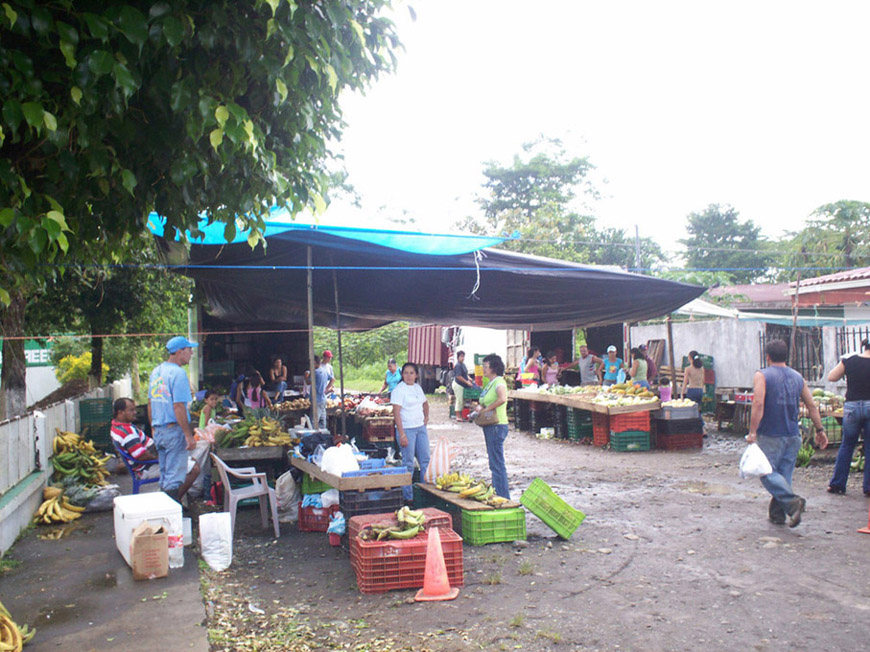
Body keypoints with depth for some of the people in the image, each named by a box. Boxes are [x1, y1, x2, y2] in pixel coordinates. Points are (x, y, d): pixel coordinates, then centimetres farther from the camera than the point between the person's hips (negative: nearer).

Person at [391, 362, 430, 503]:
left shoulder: (418, 388, 11)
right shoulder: (398, 390, -11)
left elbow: (425, 403, 30)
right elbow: (396, 413, -16)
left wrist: (426, 416, 12)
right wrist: (402, 435, -21)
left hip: (421, 428, 7)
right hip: (406, 429, -7)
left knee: (425, 460, 9)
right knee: (408, 464, -2)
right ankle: (408, 497, 7)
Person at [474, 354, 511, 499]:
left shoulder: (499, 381, -14)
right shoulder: (490, 383, 15)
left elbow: (502, 399, -33)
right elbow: (485, 403, 26)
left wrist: (487, 409, -21)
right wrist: (480, 409, 5)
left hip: (497, 426, -10)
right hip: (490, 426, 10)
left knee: (497, 464, -5)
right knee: (494, 463, 16)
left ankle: (504, 498, 1)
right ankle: (497, 495, 24)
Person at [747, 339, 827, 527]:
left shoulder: (762, 376, -7)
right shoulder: (798, 377, 10)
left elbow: (758, 404, -19)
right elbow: (812, 406, 11)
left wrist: (752, 431, -19)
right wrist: (820, 430, 17)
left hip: (770, 436, -6)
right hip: (793, 435, 6)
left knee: (768, 473, -1)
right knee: (784, 474, 11)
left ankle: (792, 502, -20)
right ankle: (777, 513, 15)